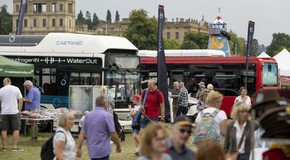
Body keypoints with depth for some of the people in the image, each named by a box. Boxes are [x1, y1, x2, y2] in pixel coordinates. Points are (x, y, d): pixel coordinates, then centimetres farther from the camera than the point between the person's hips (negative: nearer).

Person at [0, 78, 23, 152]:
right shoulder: (16, 89, 0)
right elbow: (20, 100, -2)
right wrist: (19, 110, 5)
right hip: (14, 112, -1)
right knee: (16, 129, 3)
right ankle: (14, 147, -3)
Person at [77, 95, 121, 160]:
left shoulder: (88, 115, 7)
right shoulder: (107, 116, -11)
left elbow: (82, 133, 3)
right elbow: (113, 135, -13)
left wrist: (79, 148, 4)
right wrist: (118, 146, 2)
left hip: (92, 151, 6)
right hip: (103, 151, -6)